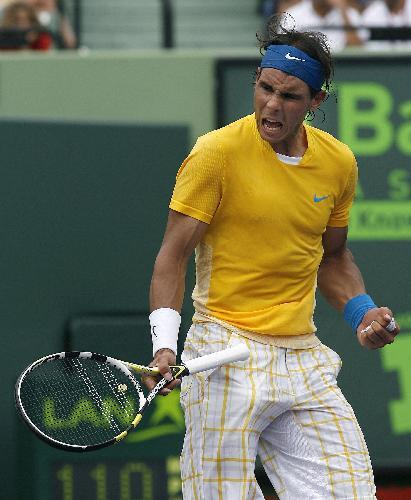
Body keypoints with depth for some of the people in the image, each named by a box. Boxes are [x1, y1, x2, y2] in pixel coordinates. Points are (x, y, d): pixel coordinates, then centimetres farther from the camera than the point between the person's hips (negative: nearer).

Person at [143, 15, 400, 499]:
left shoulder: (338, 161, 7)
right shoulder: (216, 152, -9)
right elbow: (173, 255, -7)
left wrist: (361, 311, 4)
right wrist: (164, 343, -19)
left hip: (304, 360, 5)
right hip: (227, 360, -5)